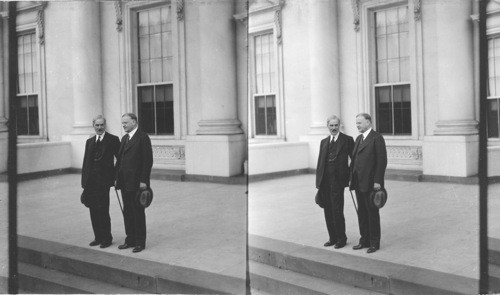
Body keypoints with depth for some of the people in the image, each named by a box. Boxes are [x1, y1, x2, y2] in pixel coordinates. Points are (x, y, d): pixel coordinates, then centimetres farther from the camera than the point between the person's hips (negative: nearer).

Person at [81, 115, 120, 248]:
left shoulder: (113, 140, -1)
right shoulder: (89, 142, 16)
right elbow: (85, 162, 15)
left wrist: (116, 177, -8)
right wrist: (84, 181, 9)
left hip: (103, 180, -5)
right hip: (90, 181, 5)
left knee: (102, 210, -6)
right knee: (93, 211, 8)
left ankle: (107, 238, 7)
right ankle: (98, 237, 19)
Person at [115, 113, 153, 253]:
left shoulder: (143, 138, -9)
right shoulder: (124, 138, 15)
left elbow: (148, 161, -14)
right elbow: (120, 159, 17)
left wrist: (143, 181, -17)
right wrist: (117, 178, 10)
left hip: (136, 182, -7)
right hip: (124, 182, 8)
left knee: (138, 212, 1)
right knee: (127, 212, 12)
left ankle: (140, 242, 10)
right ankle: (130, 240, 22)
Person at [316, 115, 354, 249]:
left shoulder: (347, 140, 1)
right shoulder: (324, 142, 16)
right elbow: (320, 162, 15)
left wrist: (351, 177, -7)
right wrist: (318, 181, 9)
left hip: (337, 181, -5)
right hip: (324, 181, 5)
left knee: (337, 211, -5)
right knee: (328, 212, 9)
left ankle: (341, 238, 9)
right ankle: (333, 237, 20)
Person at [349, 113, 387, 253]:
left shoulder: (377, 138, -9)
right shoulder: (358, 138, 16)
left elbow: (382, 161, -14)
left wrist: (377, 181, -18)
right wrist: (352, 179, 10)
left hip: (370, 183, -8)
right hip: (359, 183, 8)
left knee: (372, 213, 1)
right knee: (361, 212, 13)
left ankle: (374, 243, 11)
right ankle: (364, 240, 23)